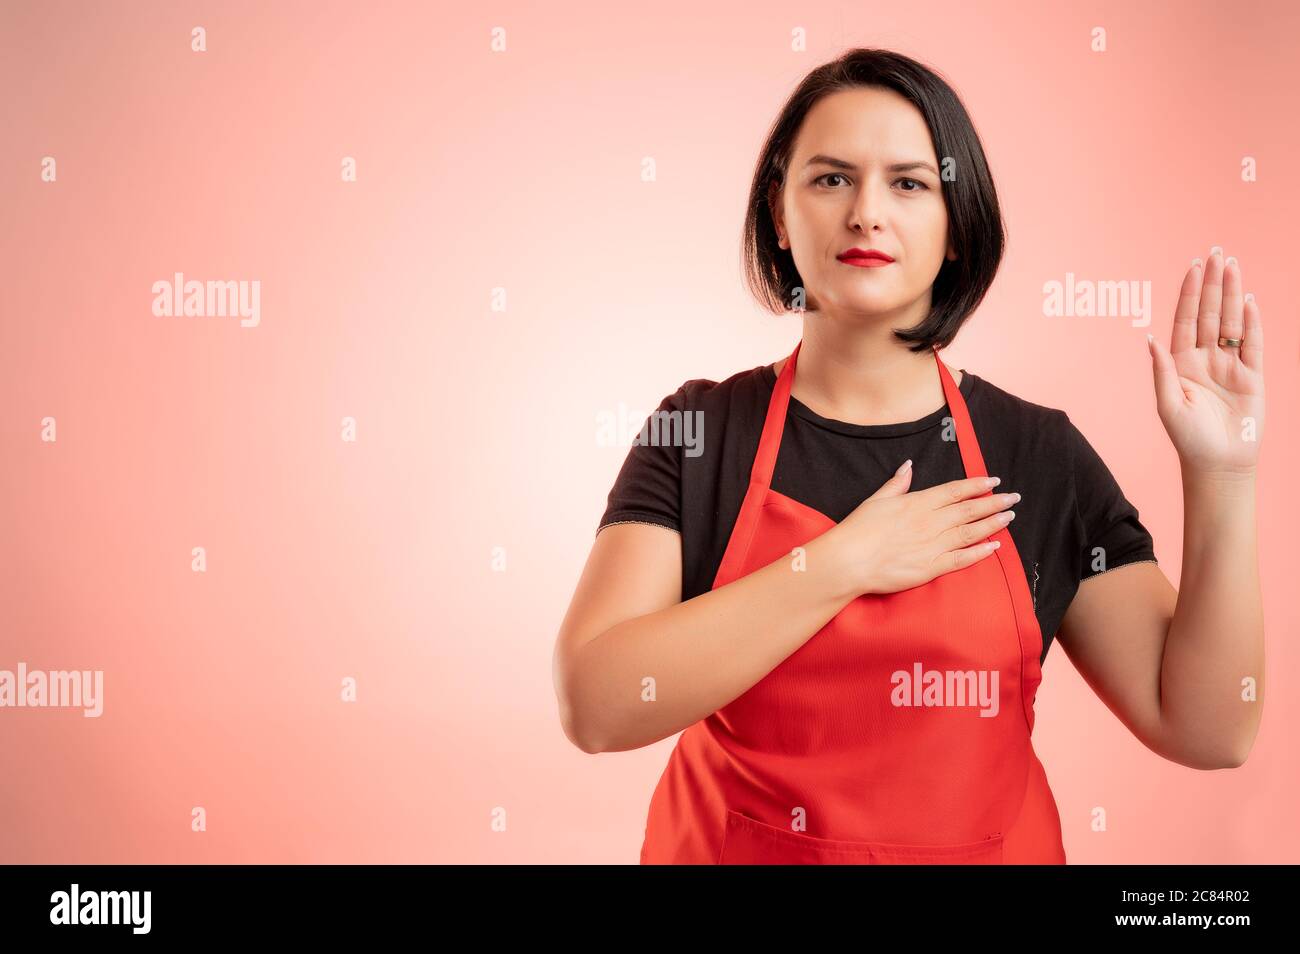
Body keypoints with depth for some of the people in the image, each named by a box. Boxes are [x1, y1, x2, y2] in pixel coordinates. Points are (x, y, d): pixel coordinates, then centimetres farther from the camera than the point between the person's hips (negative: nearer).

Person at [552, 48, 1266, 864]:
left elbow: (1206, 729, -8)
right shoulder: (696, 430, -10)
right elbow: (594, 706, -21)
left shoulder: (1037, 452, -6)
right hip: (729, 841, -1)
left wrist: (1224, 478, -18)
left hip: (988, 842, 2)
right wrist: (843, 564, -23)